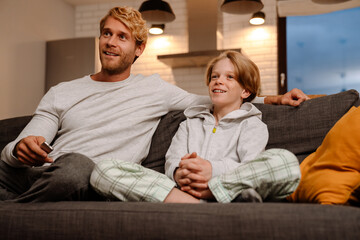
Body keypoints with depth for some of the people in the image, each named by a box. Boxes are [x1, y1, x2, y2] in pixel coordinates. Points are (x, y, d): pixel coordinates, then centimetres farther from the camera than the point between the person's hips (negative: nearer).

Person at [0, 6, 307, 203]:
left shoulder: (154, 88, 16)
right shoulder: (61, 93, 20)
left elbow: (213, 100, 24)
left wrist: (272, 98, 15)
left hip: (94, 186, -1)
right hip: (37, 176, 2)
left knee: (76, 166, -39)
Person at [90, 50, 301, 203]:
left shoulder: (253, 125, 21)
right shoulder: (190, 124, 32)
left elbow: (251, 168, -1)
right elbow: (172, 161, 13)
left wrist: (214, 169, -23)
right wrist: (179, 174, -15)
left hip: (227, 192, -3)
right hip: (178, 190, 3)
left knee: (286, 160, -31)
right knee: (104, 170, -20)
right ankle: (189, 203, -33)